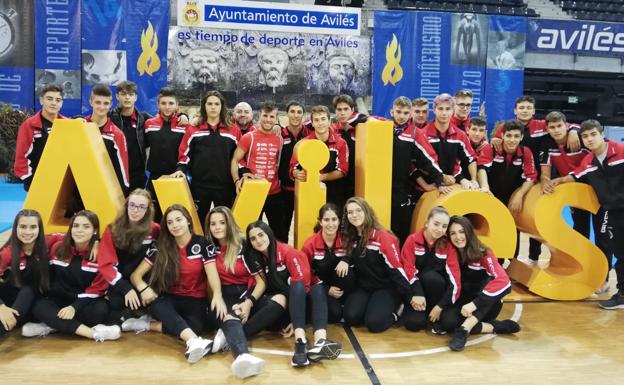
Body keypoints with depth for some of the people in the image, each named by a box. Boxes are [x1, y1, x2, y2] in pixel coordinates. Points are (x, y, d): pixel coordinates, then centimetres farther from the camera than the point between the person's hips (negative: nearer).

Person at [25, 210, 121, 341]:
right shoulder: (57, 247, -3)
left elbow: (97, 288, -13)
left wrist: (75, 307, -23)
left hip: (86, 302, -2)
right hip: (58, 299, 3)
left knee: (101, 310, -33)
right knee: (39, 307, -29)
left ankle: (50, 326, -23)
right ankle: (95, 333, -40)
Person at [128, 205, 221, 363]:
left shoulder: (202, 244, -3)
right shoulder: (160, 247, 1)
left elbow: (212, 274, -13)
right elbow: (136, 275, 0)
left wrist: (217, 295, -35)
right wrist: (143, 288, -24)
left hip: (195, 300, -1)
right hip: (169, 298, 1)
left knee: (195, 326, -34)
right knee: (157, 305, -36)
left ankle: (148, 324, -14)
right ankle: (194, 341, -59)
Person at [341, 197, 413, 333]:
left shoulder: (383, 237, -17)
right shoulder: (349, 238, 1)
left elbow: (396, 268, -16)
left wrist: (411, 295, -17)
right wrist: (344, 261, -13)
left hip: (386, 288, -5)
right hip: (363, 287, 5)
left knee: (374, 322, -24)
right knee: (351, 318, -20)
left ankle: (395, 311, 7)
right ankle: (370, 306, 11)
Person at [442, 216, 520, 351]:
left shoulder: (483, 253, -17)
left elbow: (503, 281, -30)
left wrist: (475, 303, -37)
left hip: (487, 305, -2)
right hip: (464, 303, 3)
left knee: (487, 282, -35)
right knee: (447, 320, -30)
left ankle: (464, 330, -41)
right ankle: (494, 327, -15)